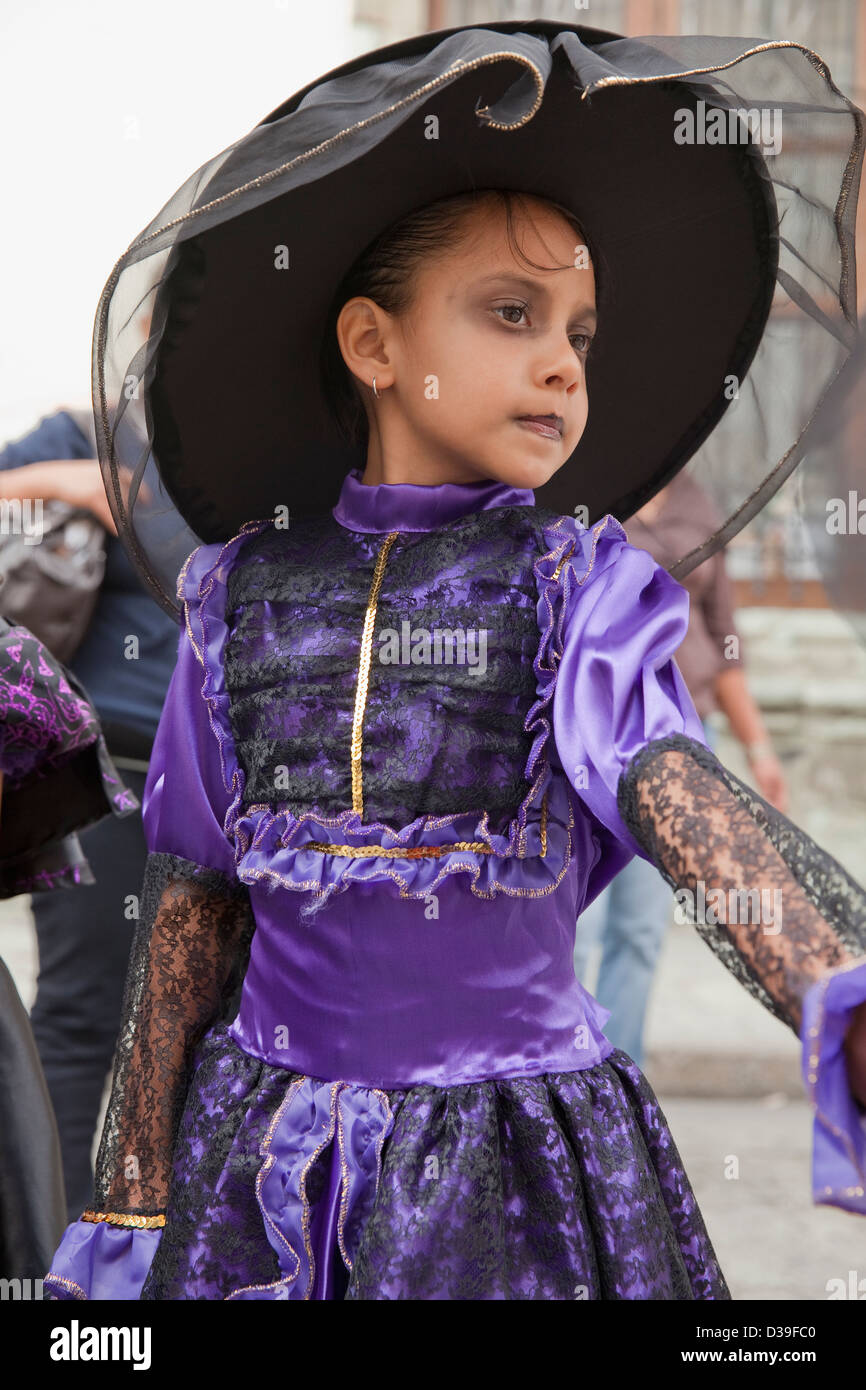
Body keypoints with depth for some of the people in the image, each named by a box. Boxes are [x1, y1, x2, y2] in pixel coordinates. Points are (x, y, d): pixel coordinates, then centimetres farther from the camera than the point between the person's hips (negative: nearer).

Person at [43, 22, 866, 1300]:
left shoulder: (585, 587, -3)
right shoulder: (245, 592, 3)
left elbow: (679, 799, -22)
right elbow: (194, 908, 7)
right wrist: (129, 1208, 7)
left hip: (512, 1178, -2)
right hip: (264, 1172, 2)